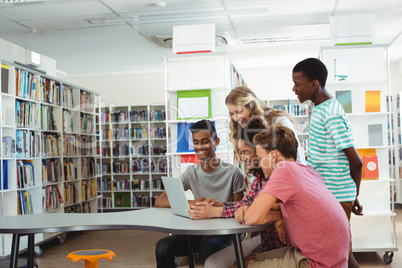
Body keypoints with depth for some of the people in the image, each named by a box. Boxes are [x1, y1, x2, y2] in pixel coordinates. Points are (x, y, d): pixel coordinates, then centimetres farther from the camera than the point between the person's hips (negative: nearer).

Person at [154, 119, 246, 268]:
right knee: (163, 246, -22)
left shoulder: (233, 173, -4)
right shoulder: (191, 173, 4)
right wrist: (189, 203, -20)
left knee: (209, 248, -37)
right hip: (198, 231, 4)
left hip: (224, 233, -3)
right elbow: (159, 202, -4)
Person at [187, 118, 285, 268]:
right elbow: (247, 202, 10)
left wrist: (215, 212, -29)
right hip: (259, 236, 8)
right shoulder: (258, 174, 13)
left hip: (274, 240, -8)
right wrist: (219, 204, -8)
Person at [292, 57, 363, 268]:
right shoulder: (320, 109, 9)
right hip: (324, 194, 9)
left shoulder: (331, 114, -19)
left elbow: (355, 161, -19)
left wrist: (354, 196, -6)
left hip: (335, 197, -9)